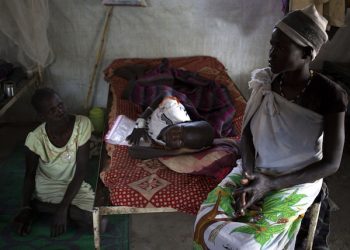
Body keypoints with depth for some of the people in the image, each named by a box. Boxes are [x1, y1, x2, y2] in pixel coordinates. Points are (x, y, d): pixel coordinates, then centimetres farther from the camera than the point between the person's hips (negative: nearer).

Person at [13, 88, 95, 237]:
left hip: (73, 185, 3)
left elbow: (81, 170, -20)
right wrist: (25, 207, -18)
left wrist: (63, 208, -25)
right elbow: (30, 175, -4)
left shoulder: (82, 124, -23)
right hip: (46, 186, -2)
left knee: (99, 221, -22)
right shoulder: (35, 138, -21)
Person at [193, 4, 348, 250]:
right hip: (256, 170, 4)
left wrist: (271, 184, -22)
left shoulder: (329, 95, -18)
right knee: (207, 222, -17)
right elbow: (247, 132, 3)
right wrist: (249, 176, -15)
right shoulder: (265, 81, -4)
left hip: (296, 182, -4)